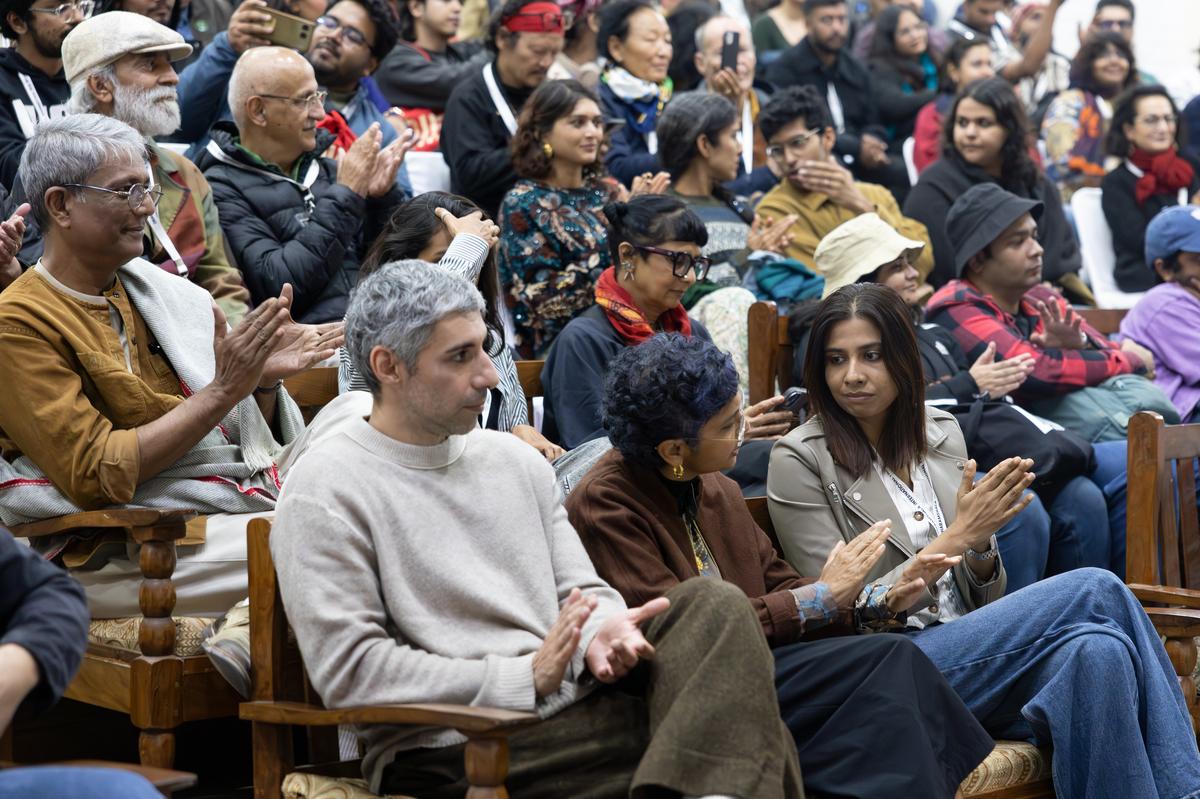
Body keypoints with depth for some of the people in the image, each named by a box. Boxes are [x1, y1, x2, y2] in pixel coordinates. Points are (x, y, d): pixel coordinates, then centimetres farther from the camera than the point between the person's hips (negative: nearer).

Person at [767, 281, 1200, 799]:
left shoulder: (941, 432, 11)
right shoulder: (799, 459, -5)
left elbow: (985, 598, 15)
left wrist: (981, 542, -8)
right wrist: (955, 537, -16)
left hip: (969, 649, 5)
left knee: (1097, 650, -29)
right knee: (1096, 591, -22)